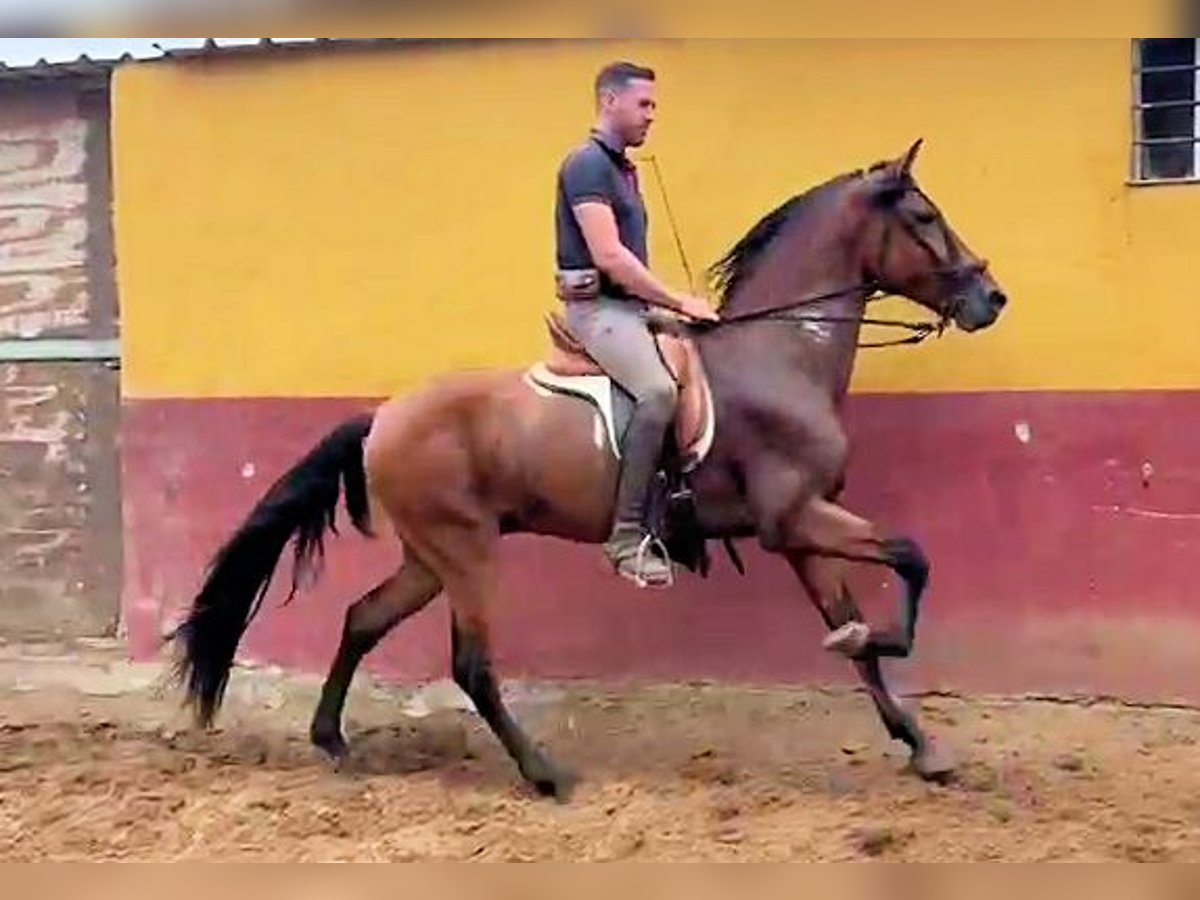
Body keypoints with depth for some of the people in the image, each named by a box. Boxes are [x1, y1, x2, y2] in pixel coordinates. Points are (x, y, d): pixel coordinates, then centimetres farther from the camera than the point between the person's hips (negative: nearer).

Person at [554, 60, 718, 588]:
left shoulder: (624, 168, 18)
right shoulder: (587, 164, -13)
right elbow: (608, 256, -21)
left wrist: (677, 304, 10)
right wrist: (679, 302, -16)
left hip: (633, 304, 10)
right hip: (599, 306, -10)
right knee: (659, 391, -30)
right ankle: (627, 537, -25)